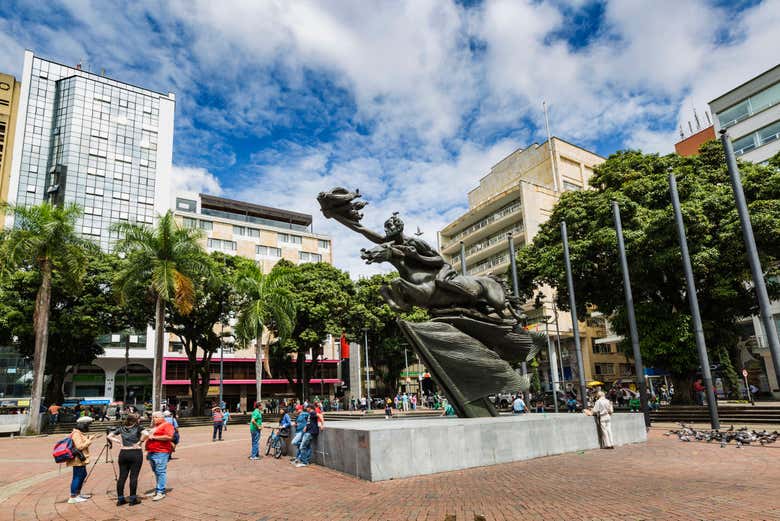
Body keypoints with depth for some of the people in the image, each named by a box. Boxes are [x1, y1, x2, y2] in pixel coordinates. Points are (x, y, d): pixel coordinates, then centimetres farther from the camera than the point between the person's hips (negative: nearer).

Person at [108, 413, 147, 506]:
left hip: (123, 453, 4)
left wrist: (119, 442, 9)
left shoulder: (121, 429, 9)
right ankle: (133, 499, 4)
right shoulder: (138, 428, -5)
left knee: (122, 476, 10)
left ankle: (120, 499, 15)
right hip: (136, 453, -4)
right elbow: (145, 434, -22)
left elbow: (109, 436, 11)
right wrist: (139, 443, -8)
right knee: (134, 476, 0)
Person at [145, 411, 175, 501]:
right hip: (151, 452, 9)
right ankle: (157, 489, 23)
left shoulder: (167, 425, -6)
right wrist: (148, 451, 24)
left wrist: (154, 437, -16)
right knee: (156, 472, 14)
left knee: (161, 472, -8)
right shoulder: (154, 426, 22)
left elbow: (169, 437, -20)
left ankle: (161, 492, -7)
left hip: (161, 453, -9)